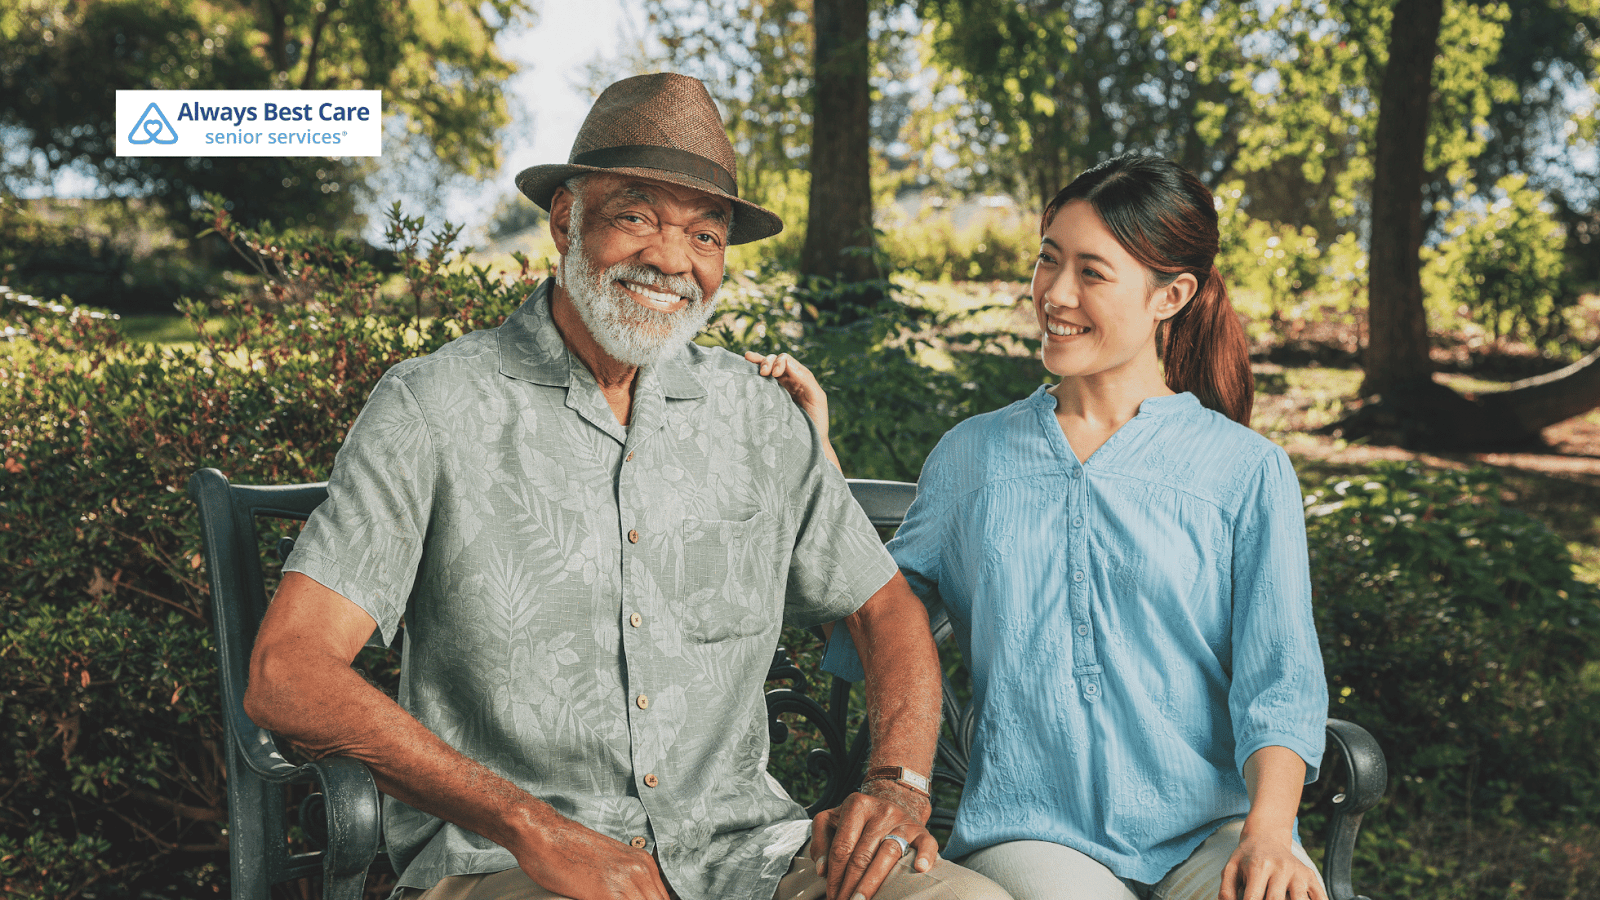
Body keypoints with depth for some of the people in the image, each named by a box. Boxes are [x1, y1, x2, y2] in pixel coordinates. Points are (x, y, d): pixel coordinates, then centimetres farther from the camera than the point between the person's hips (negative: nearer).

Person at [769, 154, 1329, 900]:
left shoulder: (1248, 472, 7)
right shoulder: (970, 455, 13)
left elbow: (1278, 678, 1)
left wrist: (1267, 832, -17)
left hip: (1212, 826, 0)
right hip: (1032, 831, 0)